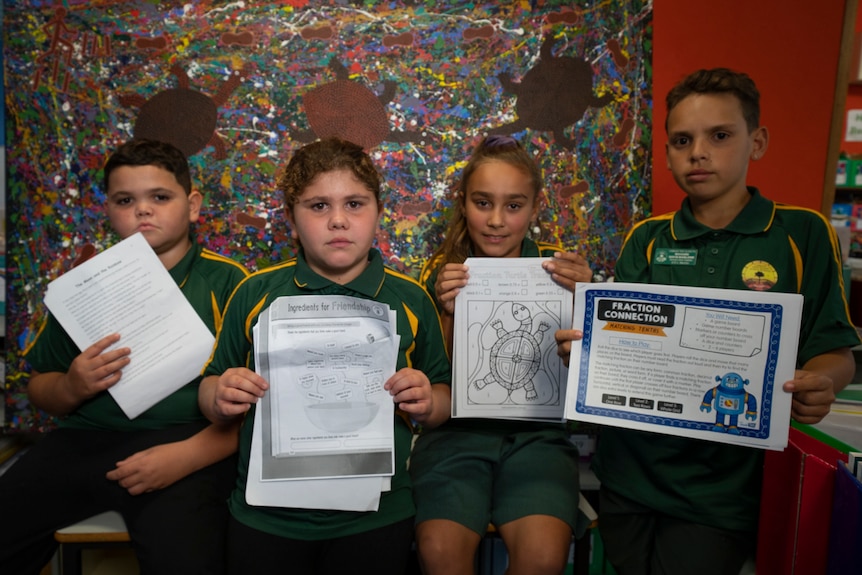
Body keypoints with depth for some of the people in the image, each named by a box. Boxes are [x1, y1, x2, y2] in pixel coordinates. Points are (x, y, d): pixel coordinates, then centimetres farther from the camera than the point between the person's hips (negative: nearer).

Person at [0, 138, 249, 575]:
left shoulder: (226, 282, 1)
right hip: (83, 440, 5)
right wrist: (70, 388, -3)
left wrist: (189, 454, -17)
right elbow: (39, 387, 21)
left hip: (185, 442, -4)